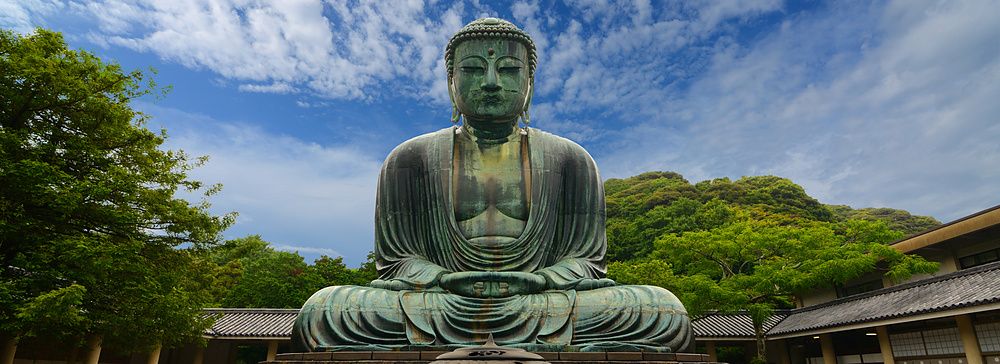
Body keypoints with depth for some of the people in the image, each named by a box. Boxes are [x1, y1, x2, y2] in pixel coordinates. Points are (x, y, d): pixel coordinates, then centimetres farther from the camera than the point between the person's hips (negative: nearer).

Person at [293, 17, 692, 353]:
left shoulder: (570, 160, 7)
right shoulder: (410, 160, 7)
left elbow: (584, 258, 5)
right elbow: (396, 259, 5)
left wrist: (535, 281, -17)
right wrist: (446, 280, -17)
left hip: (539, 303, 1)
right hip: (439, 305, 0)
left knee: (668, 313, -22)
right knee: (320, 312, -24)